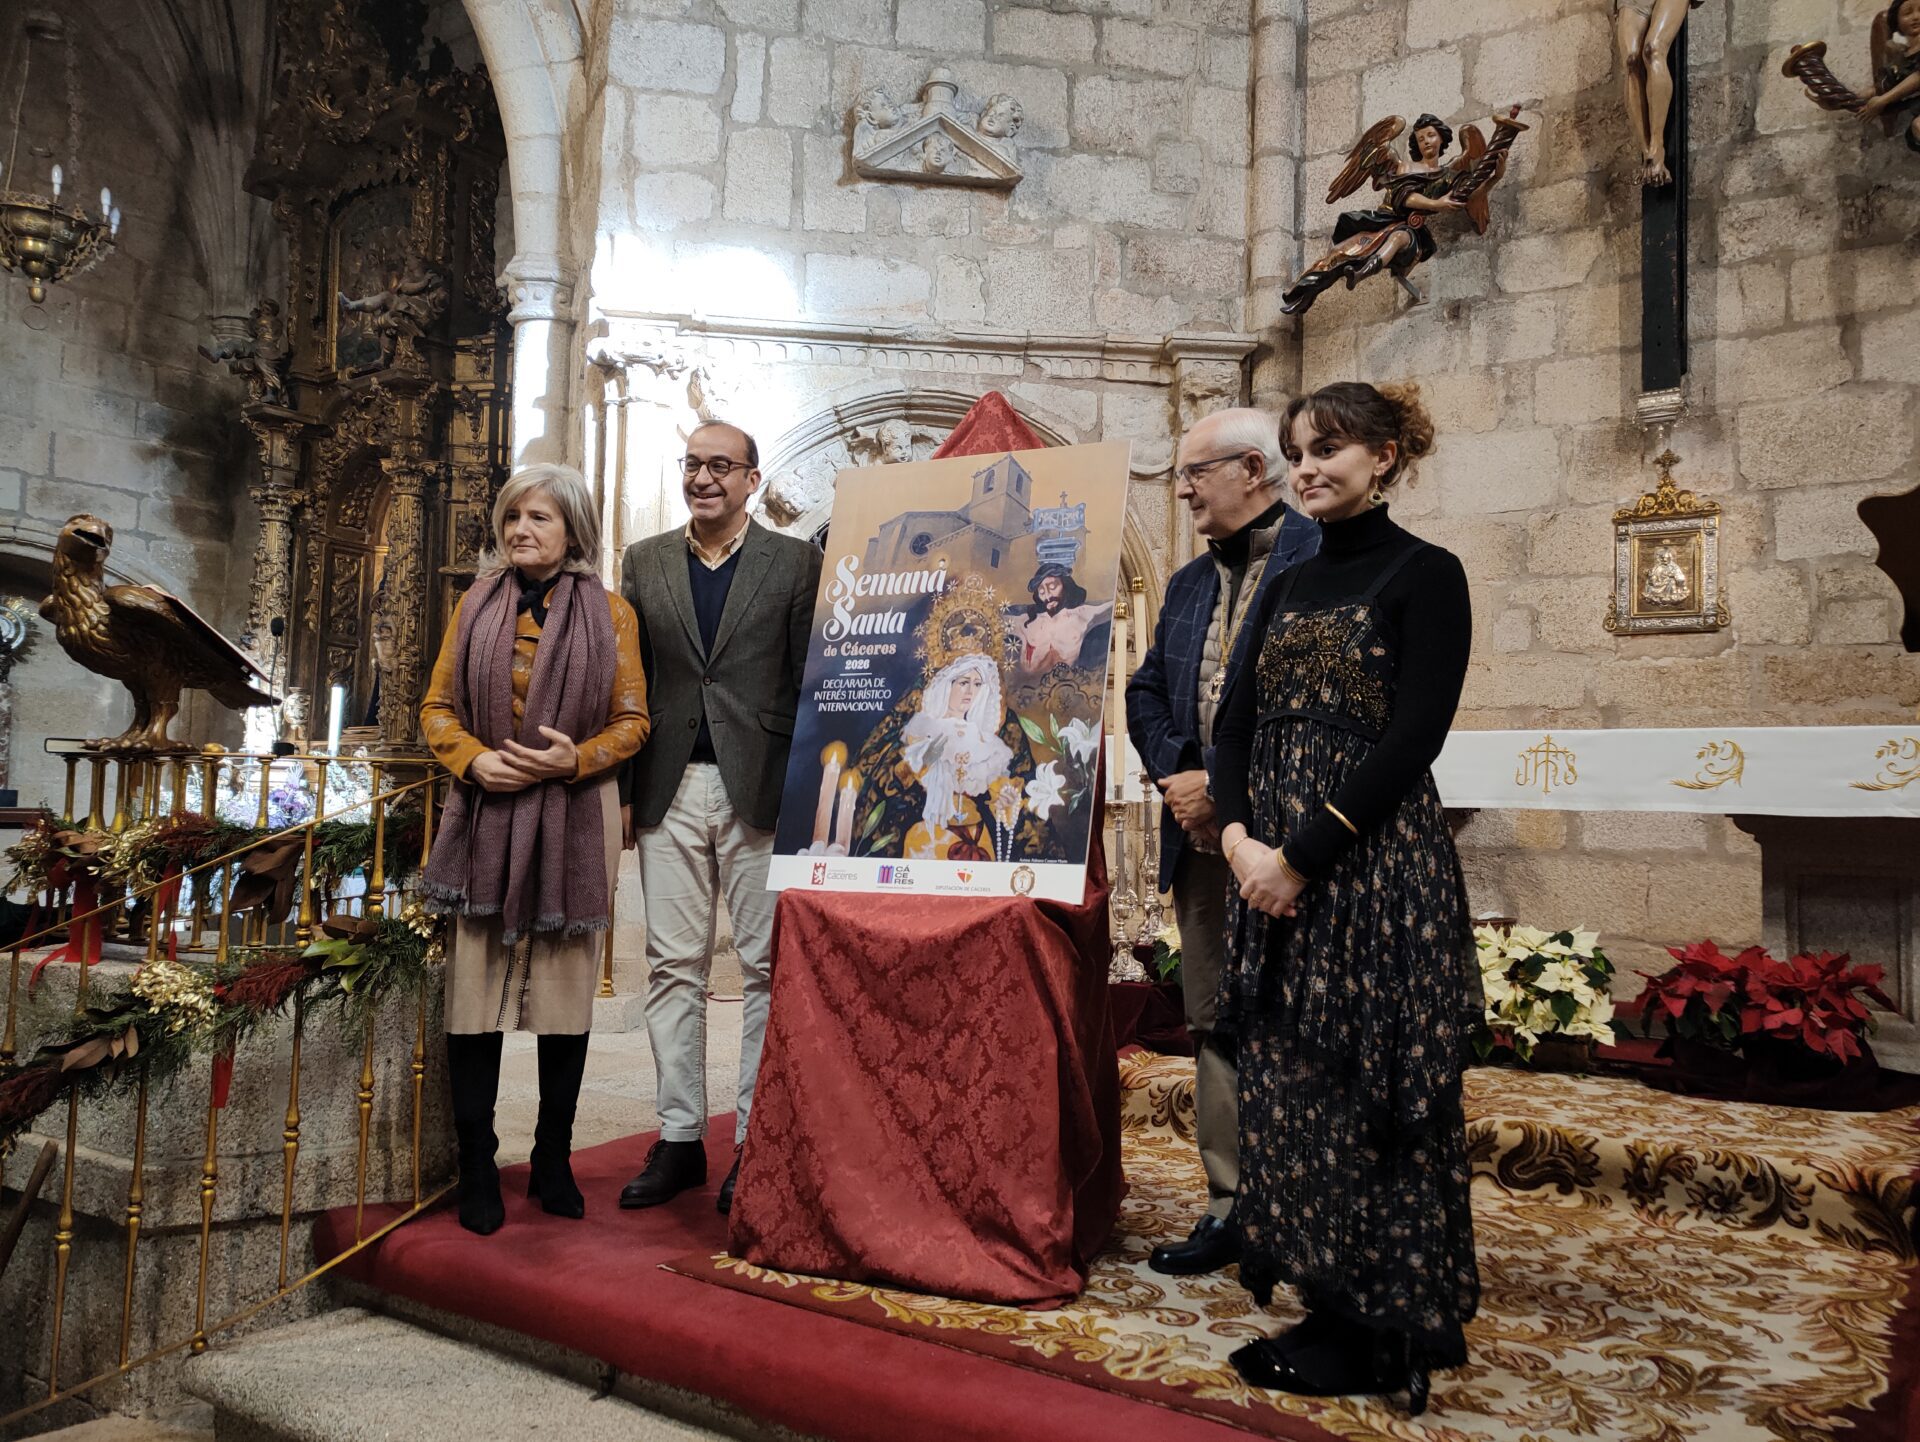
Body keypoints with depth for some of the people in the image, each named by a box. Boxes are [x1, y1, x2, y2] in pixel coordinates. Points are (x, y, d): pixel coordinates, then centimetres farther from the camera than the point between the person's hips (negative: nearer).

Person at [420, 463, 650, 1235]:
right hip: (486, 817, 2)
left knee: (567, 993, 7)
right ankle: (476, 1169, 13)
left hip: (573, 819, -1)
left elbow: (632, 720, 2)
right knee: (474, 991, 0)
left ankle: (553, 1162, 22)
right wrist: (474, 759, -10)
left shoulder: (610, 613, 2)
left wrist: (574, 760, -15)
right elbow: (437, 706, 9)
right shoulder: (477, 604, 8)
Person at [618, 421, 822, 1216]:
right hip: (670, 789, 3)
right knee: (673, 965, 7)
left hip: (761, 790, -3)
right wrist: (621, 787, 6)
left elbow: (809, 681, 1)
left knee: (767, 965, 1)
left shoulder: (796, 562, 3)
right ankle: (679, 1138, 18)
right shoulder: (644, 561, 12)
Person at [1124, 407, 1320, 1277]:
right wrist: (1177, 774, -2)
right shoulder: (1188, 585, 19)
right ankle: (1232, 1207, 22)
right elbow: (1145, 694, 17)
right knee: (1214, 1026, 11)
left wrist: (1227, 786, -15)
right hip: (1201, 843, 8)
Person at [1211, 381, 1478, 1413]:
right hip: (1273, 864, 7)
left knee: (1369, 1085, 1)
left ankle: (1386, 1330, 17)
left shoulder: (1425, 575, -3)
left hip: (1375, 860, -6)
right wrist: (1240, 835, -7)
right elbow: (1236, 724, 10)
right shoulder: (1287, 587, 16)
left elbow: (1412, 737, -13)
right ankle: (1327, 1302, 25)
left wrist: (1305, 854, -17)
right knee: (1286, 1081, 9)